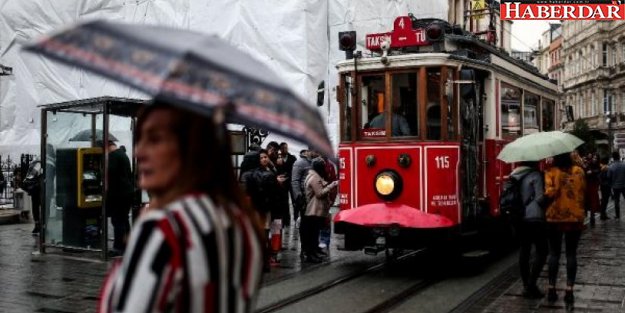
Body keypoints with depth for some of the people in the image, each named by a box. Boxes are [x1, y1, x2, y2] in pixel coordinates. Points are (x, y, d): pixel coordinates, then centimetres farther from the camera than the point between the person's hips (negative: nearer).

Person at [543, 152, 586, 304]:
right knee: (571, 254, 7)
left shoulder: (551, 172, -10)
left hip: (554, 218, -1)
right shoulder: (578, 171, -1)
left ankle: (551, 289, 11)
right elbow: (583, 190, 8)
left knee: (554, 253, 9)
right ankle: (569, 289, 6)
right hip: (575, 217, 1)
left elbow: (549, 193, -18)